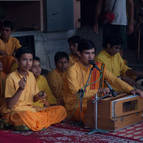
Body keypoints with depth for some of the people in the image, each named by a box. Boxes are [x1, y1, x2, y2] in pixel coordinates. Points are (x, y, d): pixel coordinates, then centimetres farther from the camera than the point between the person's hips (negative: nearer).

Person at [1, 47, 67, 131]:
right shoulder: (12, 77, -11)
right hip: (15, 112, -7)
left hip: (31, 110, 7)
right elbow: (9, 105, -14)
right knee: (26, 116, -44)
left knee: (61, 110, -9)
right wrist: (20, 89, -26)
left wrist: (38, 97, -3)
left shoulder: (31, 75, 11)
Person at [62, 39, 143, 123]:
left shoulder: (98, 67, 3)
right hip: (76, 108, -6)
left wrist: (131, 90, -19)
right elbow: (77, 93, -25)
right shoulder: (72, 70, -15)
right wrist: (98, 90, -35)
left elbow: (114, 80, -4)